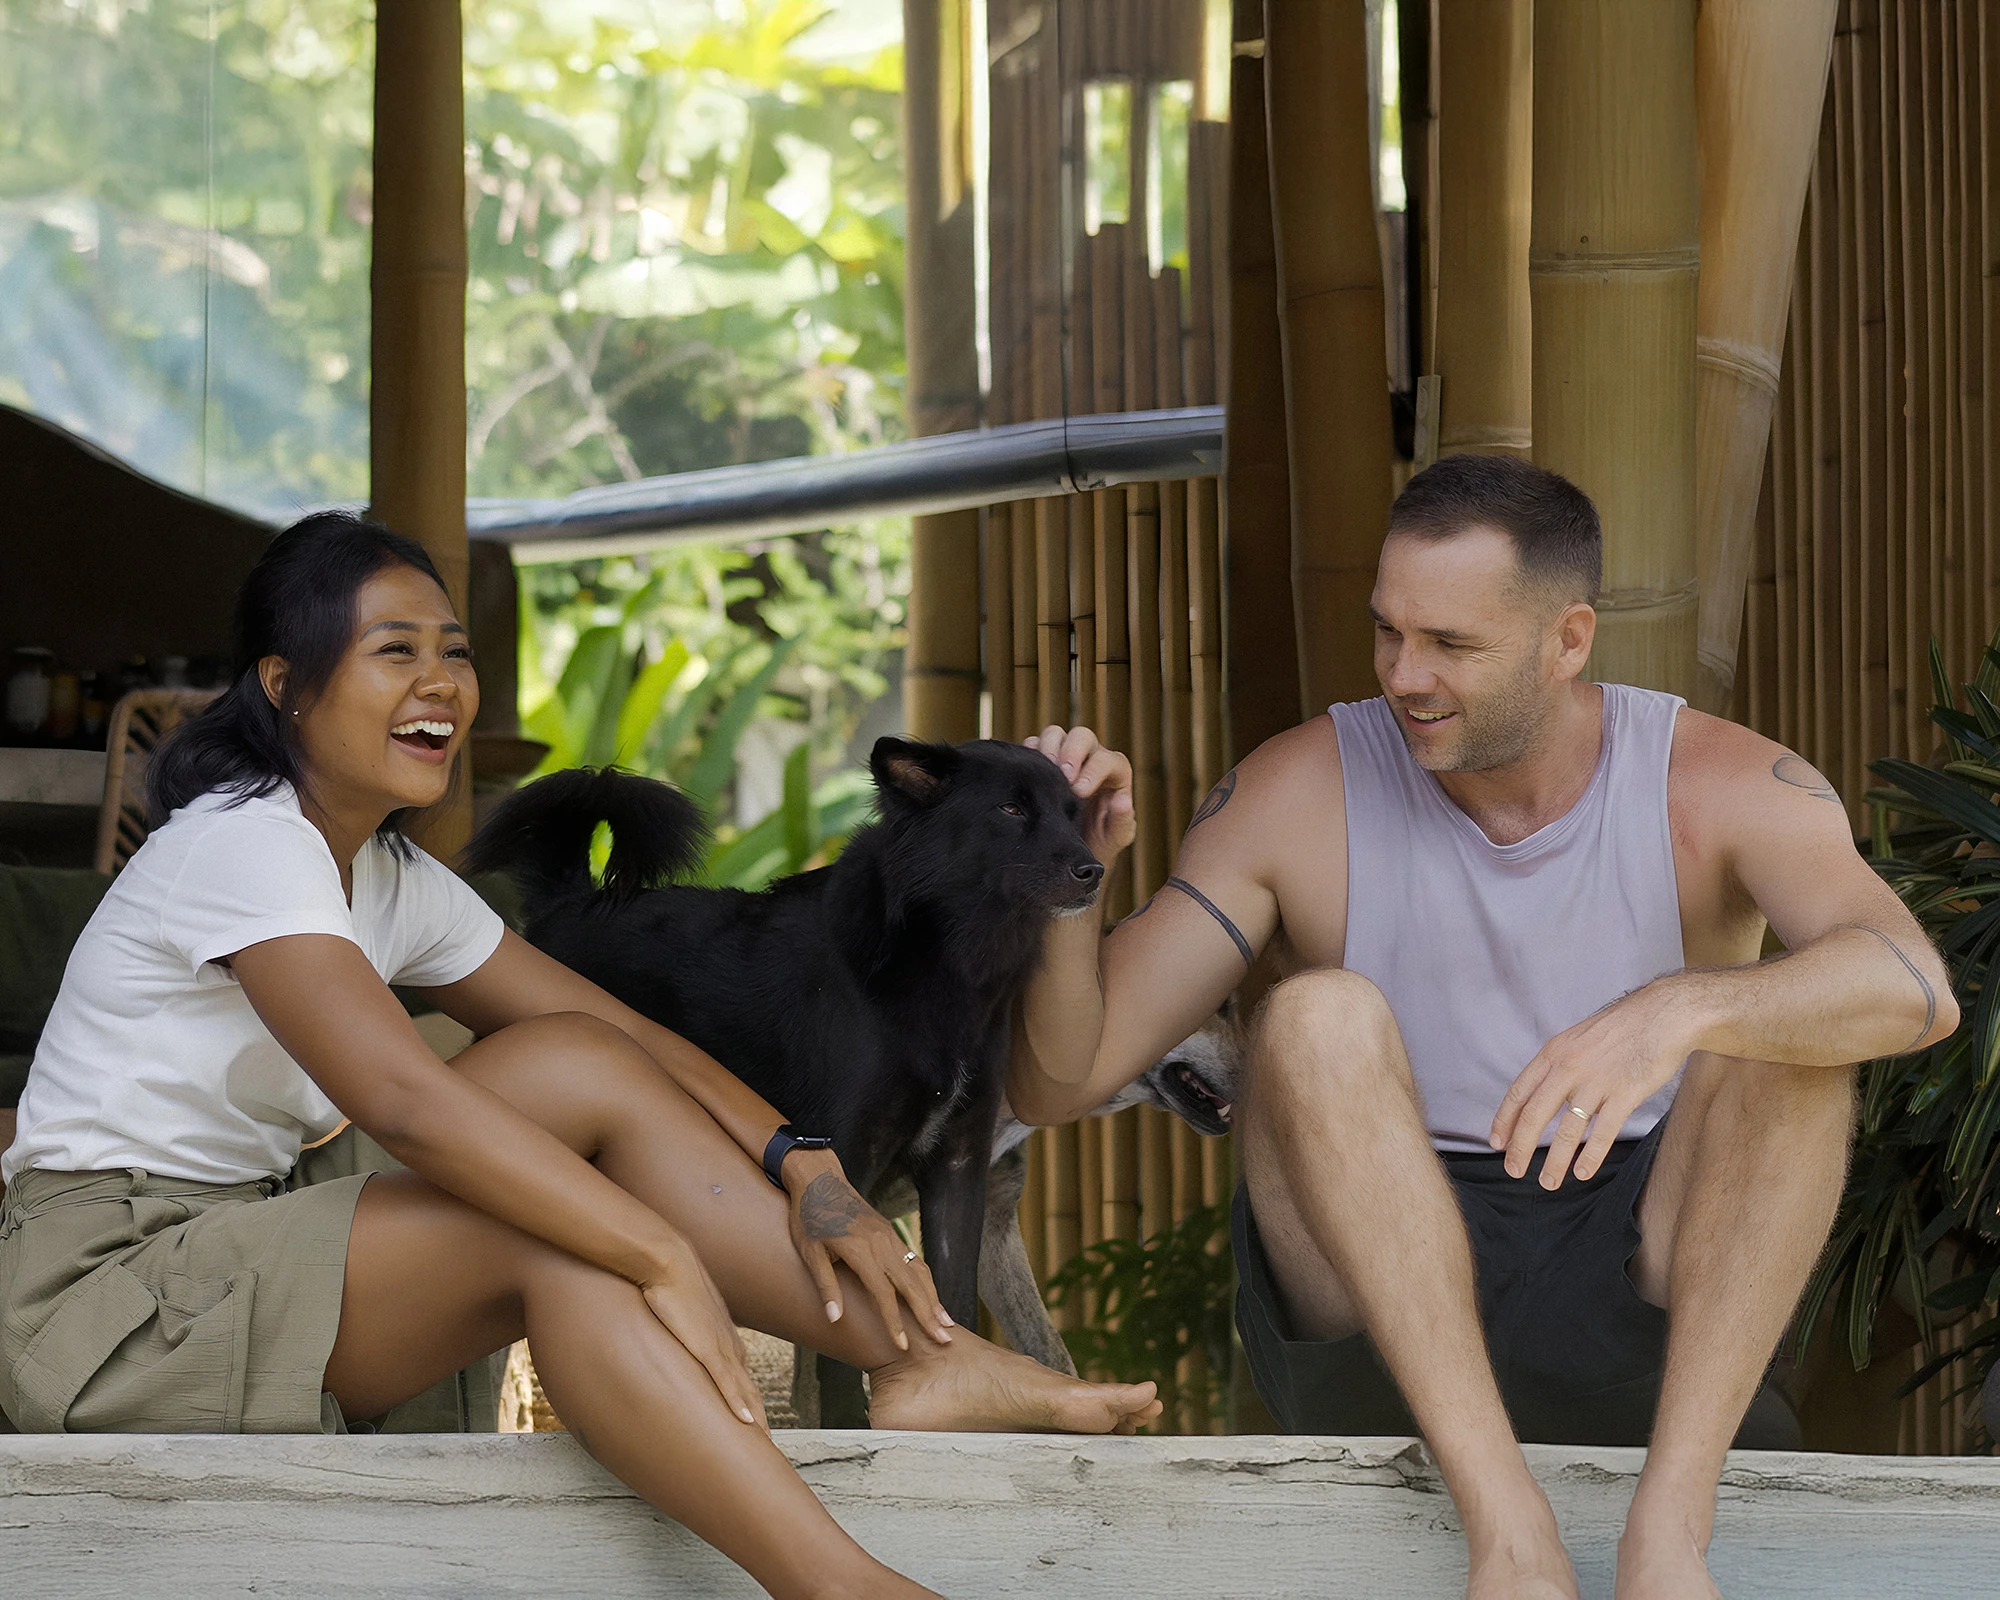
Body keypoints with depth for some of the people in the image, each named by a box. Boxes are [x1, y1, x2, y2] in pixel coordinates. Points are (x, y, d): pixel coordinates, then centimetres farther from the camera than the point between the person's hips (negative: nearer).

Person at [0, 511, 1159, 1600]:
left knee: (576, 1073, -7)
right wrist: (665, 1257, -34)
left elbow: (629, 1043, 8)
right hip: (101, 1289, -9)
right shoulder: (246, 845, -17)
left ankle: (923, 1358, -13)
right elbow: (407, 1102, -30)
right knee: (558, 1230, -25)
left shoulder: (394, 881, 12)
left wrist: (802, 1169, -10)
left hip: (229, 1267, 9)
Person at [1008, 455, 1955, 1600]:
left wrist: (1677, 1011, -45)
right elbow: (1058, 1083, -4)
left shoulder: (1722, 787, -5)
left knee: (1789, 1026, -23)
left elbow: (1917, 988, -26)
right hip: (1378, 1312, 0)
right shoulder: (1297, 797, -3)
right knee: (1322, 1019, -26)